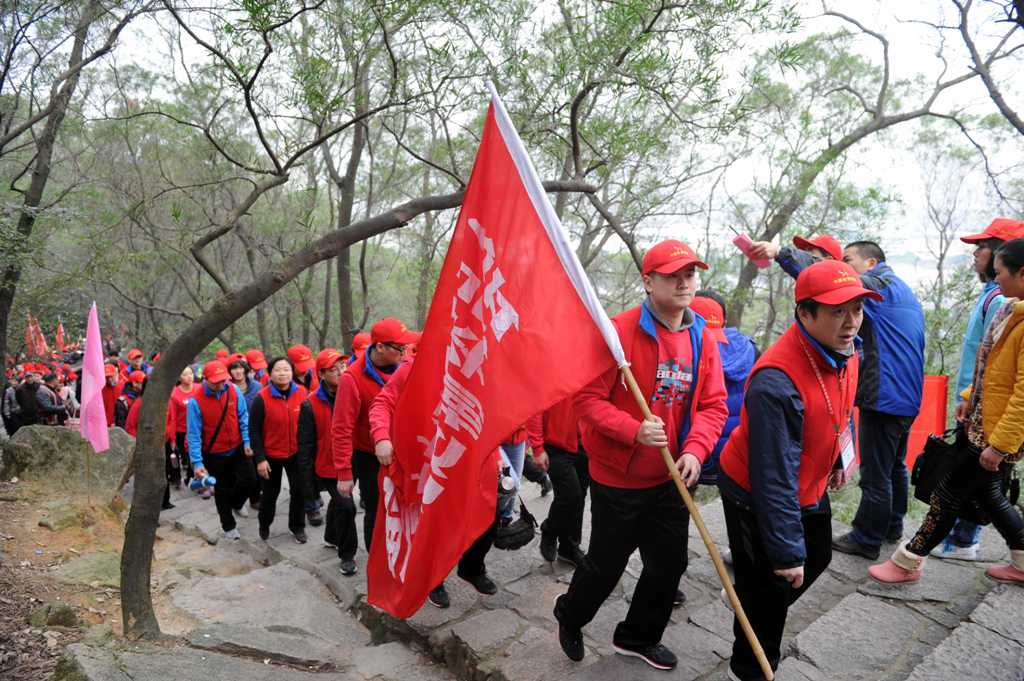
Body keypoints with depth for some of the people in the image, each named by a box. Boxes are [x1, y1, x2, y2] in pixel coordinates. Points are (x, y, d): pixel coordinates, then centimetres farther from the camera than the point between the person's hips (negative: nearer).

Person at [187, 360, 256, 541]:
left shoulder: (234, 390, -12)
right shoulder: (196, 401, -21)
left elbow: (243, 417, -3)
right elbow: (194, 434, -18)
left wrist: (247, 441, -9)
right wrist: (197, 462, -20)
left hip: (237, 448, 2)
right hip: (214, 454, -2)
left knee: (248, 479, -2)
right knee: (222, 490, 12)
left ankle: (235, 504, 32)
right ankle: (229, 526, 32)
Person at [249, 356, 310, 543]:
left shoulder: (302, 393, -9)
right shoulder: (262, 398, -17)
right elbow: (254, 430, -12)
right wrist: (259, 458, -14)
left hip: (296, 453, 2)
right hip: (271, 455, -1)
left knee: (299, 490, 5)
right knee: (271, 493, 15)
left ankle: (297, 527, 26)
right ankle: (264, 526, 40)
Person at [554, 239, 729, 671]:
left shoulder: (703, 340, 0)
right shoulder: (620, 331, -18)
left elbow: (713, 406, 1)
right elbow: (587, 398, -19)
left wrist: (695, 450, -15)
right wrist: (634, 430, -31)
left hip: (671, 479, 6)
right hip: (616, 478, -5)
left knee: (669, 564, 16)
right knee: (606, 565, 11)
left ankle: (638, 638, 43)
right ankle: (569, 616, 44)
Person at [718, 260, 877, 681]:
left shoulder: (847, 350, -9)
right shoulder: (777, 383, -38)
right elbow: (773, 477, -34)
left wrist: (839, 460, 23)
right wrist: (787, 552, -28)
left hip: (810, 488, 9)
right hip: (756, 497, -9)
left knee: (816, 558, 27)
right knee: (767, 588, 6)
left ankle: (762, 622, 53)